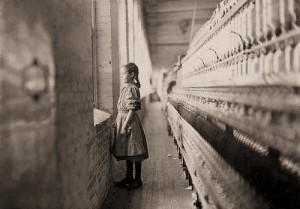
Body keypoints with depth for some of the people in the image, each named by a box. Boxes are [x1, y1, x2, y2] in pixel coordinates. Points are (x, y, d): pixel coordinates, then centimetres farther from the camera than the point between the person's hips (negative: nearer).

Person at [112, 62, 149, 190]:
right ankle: (129, 178, 27)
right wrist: (118, 122, 17)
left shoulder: (132, 89, -16)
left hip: (130, 122, -10)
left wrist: (125, 125, -20)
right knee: (127, 152, 16)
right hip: (122, 120, 10)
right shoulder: (125, 88, 12)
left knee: (134, 152, 1)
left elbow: (132, 110, -20)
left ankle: (138, 180, 13)